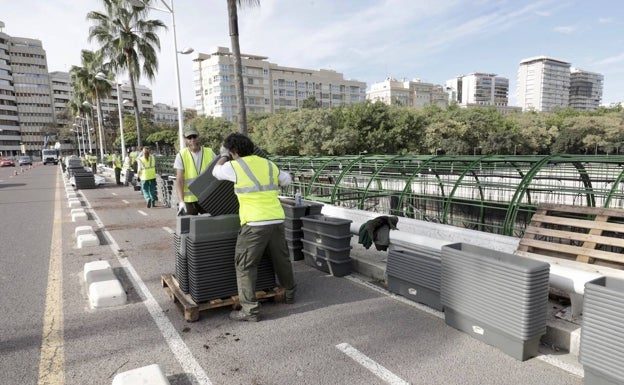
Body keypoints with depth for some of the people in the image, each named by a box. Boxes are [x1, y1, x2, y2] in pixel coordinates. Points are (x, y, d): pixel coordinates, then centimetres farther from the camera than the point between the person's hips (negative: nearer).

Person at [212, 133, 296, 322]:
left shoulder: (235, 166, -3)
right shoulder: (268, 164, 12)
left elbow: (216, 172, 17)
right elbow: (287, 180, 27)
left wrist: (224, 155, 31)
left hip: (255, 223, -6)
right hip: (277, 220, 6)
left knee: (245, 265, 5)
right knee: (281, 259, 22)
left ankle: (250, 310, 5)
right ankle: (290, 293, 41)